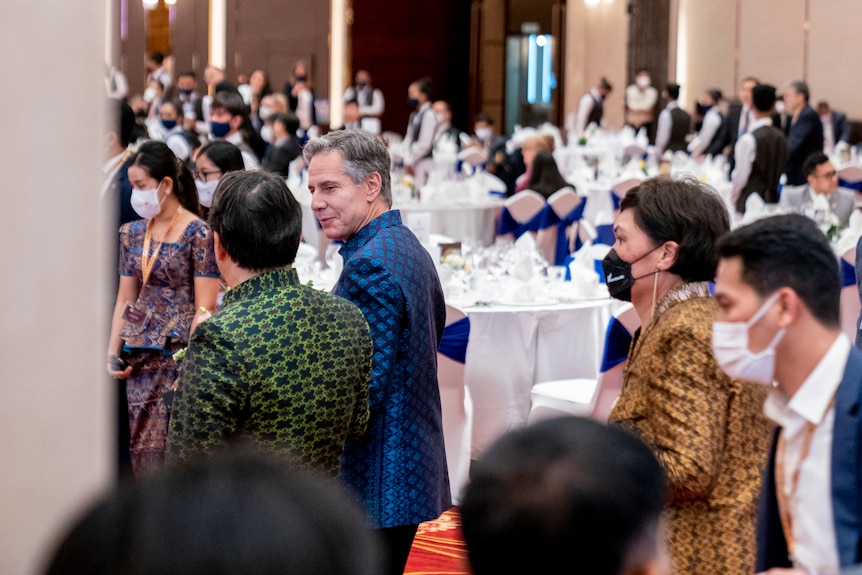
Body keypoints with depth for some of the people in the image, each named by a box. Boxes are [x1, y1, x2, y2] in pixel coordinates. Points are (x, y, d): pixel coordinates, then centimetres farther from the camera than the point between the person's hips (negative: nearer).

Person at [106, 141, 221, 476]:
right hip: (141, 358, 6)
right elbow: (125, 300, 15)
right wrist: (113, 354, 6)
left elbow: (204, 308, -11)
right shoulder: (133, 232, 11)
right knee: (144, 451, 6)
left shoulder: (198, 234, -8)